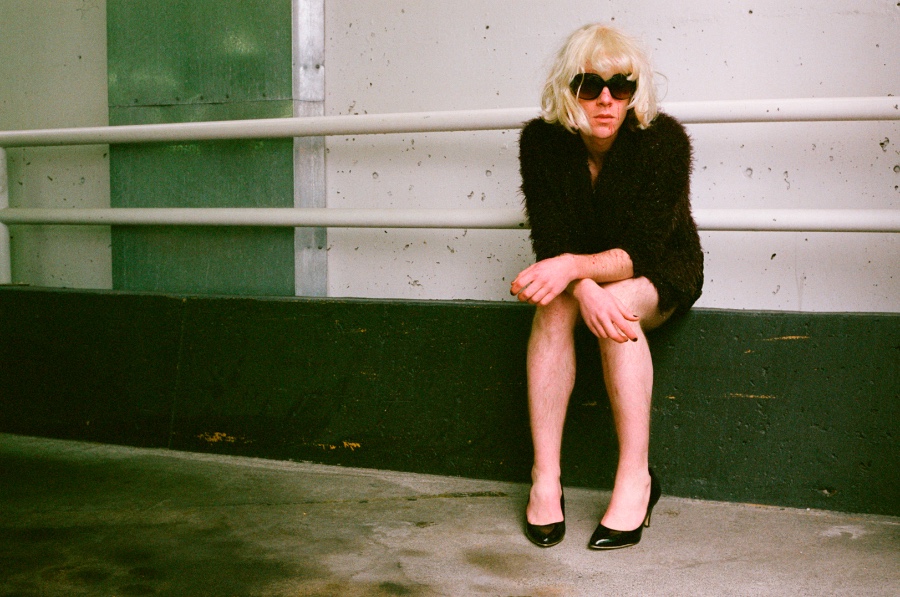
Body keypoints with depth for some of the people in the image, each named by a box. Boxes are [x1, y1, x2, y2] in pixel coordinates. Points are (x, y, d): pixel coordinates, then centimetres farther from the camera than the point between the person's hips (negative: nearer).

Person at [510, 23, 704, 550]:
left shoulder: (664, 141, -24)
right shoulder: (542, 142, -16)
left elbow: (641, 253, -29)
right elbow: (551, 243, -20)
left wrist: (574, 266, -47)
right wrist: (584, 290, -41)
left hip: (662, 274, -2)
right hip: (580, 274, 2)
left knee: (619, 303, -35)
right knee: (555, 305, -31)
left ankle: (636, 477, -27)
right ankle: (545, 479, -29)